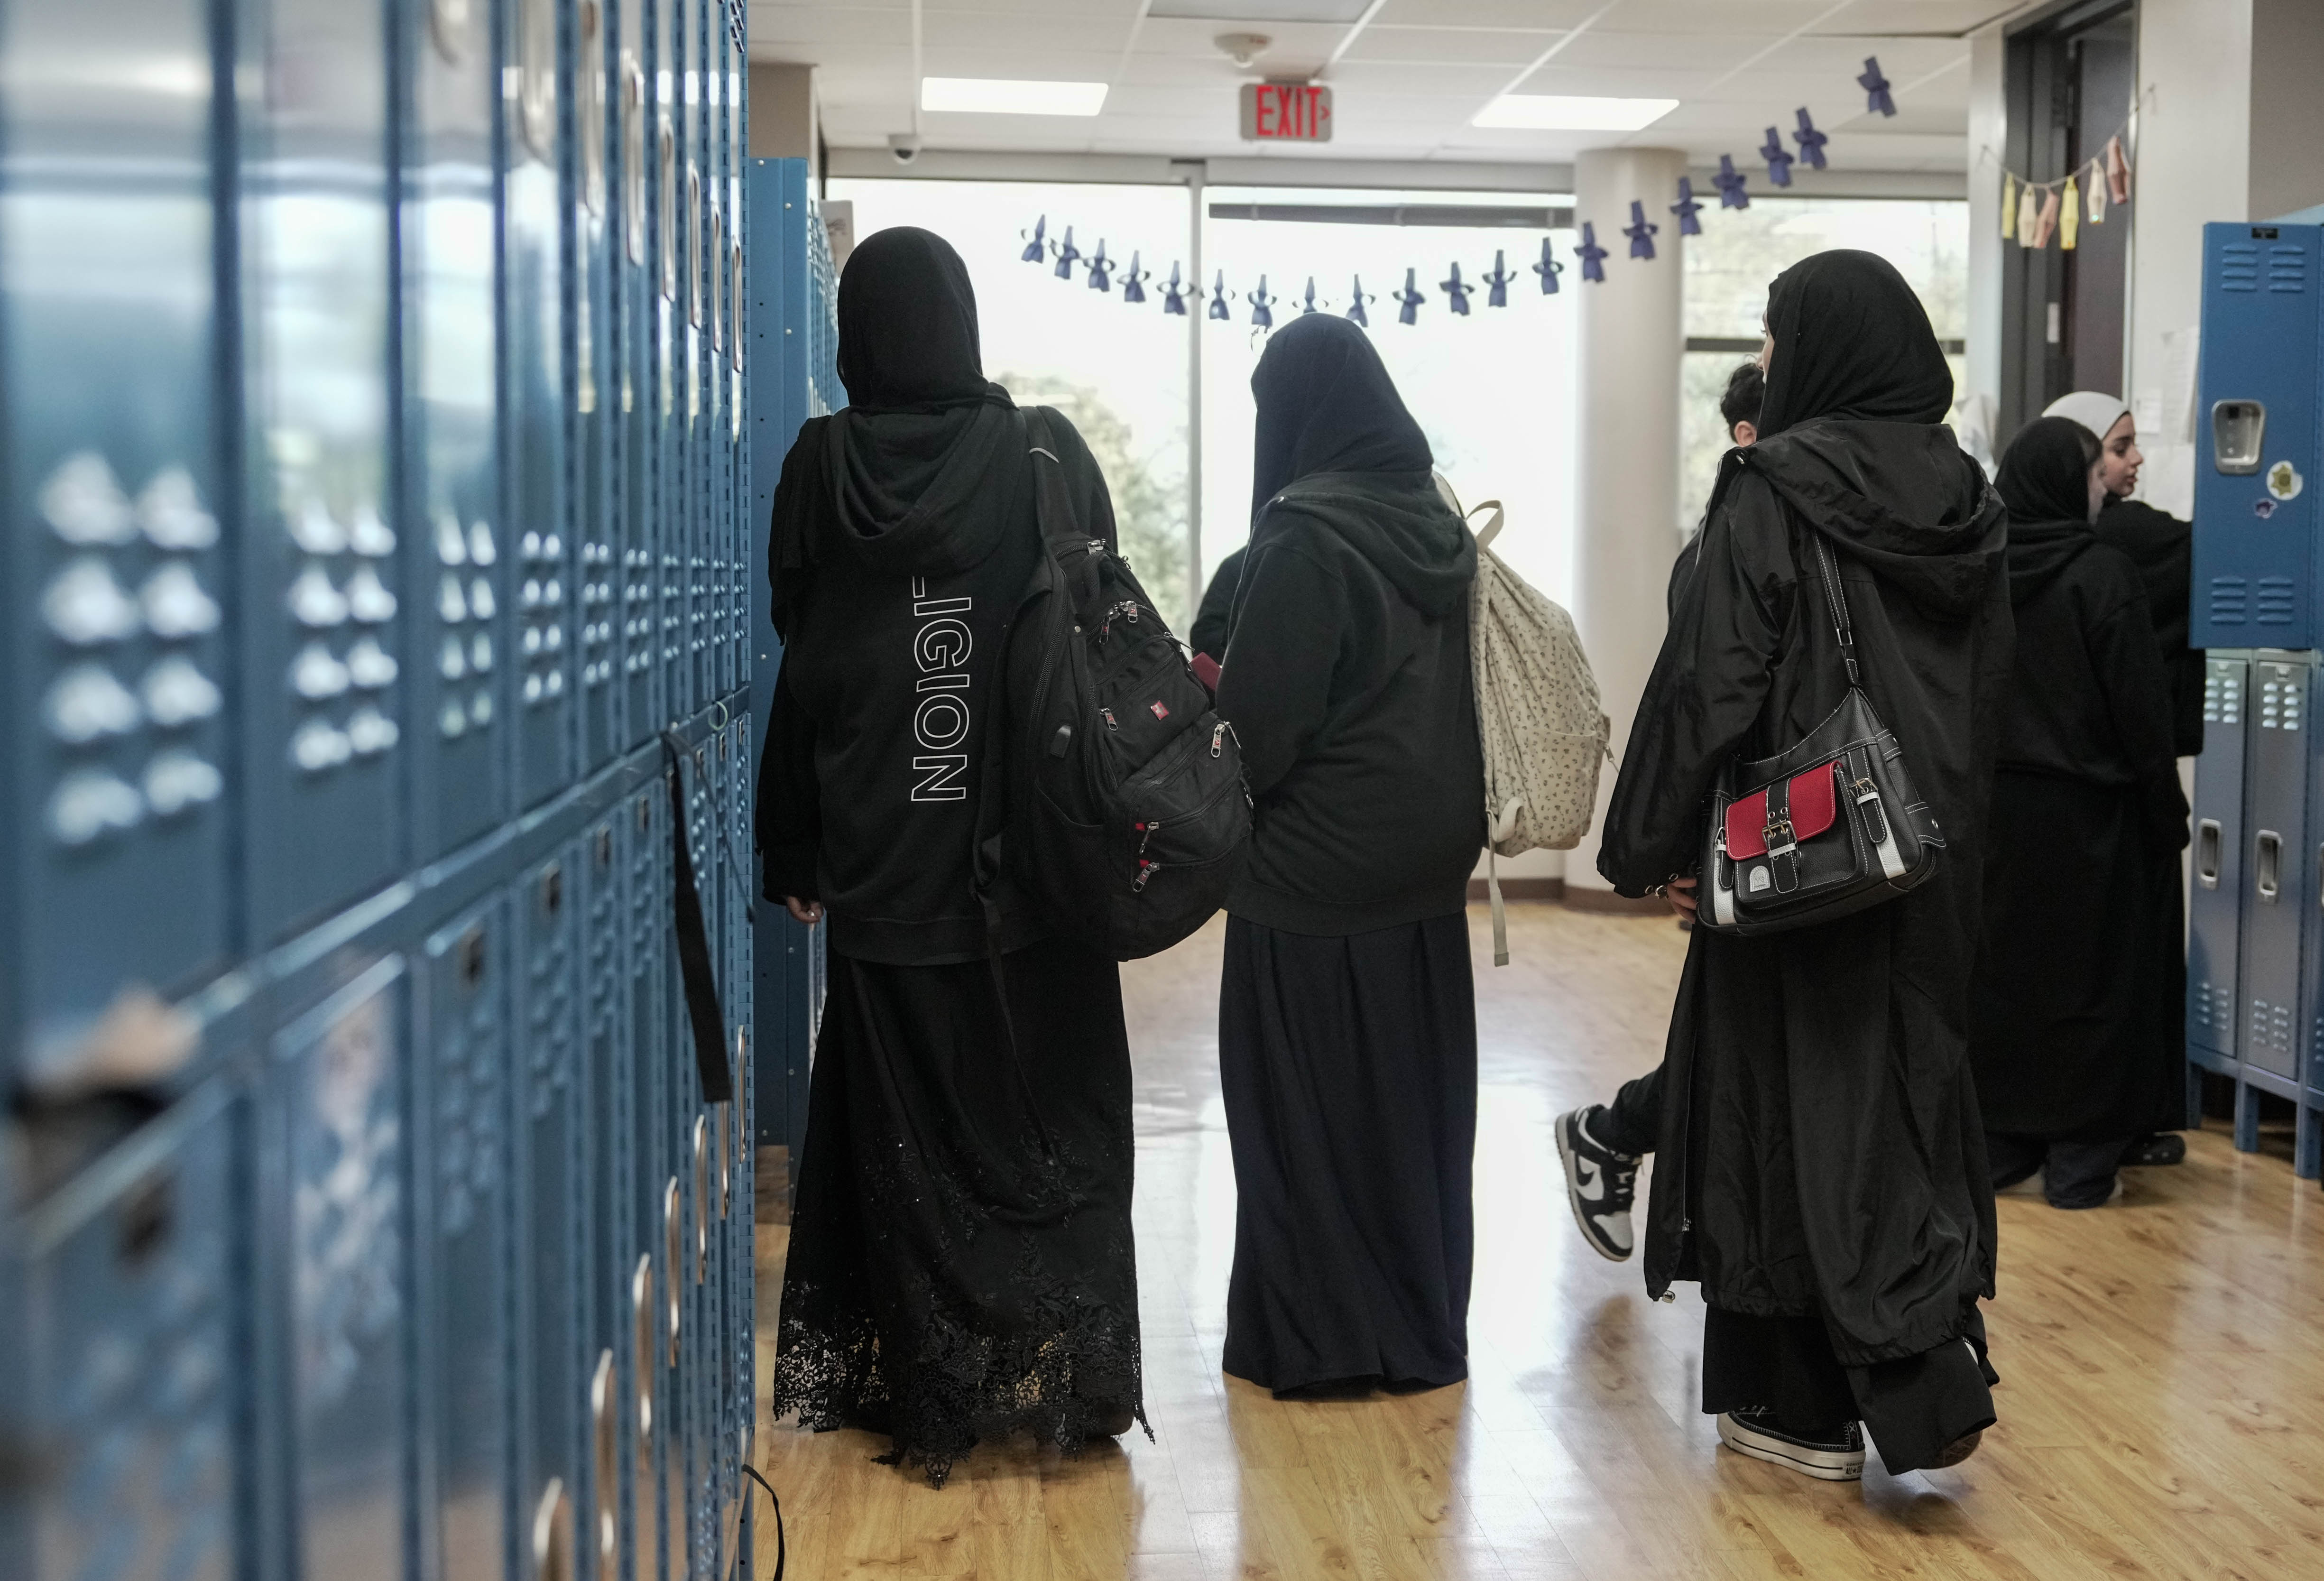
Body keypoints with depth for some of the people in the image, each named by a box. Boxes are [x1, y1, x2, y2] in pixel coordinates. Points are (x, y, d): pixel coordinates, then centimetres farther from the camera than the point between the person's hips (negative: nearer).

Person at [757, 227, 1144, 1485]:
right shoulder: (1045, 451, -3)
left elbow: (799, 659, 0)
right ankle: (1068, 1376, 13)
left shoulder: (820, 464, -3)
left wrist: (792, 848, 7)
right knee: (1054, 1116, 10)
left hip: (884, 853, 0)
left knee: (909, 1121, 8)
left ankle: (935, 1392, 15)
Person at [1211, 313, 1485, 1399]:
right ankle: (1423, 1324, 25)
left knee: (1306, 1100, 4)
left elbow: (1260, 718, -16)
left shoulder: (1305, 535, -16)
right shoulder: (1438, 525, 7)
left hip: (1316, 864, -7)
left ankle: (1313, 1334, 12)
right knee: (1412, 1092, 15)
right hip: (1427, 861, 7)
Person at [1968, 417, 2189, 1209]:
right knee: (2089, 980, 4)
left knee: (1998, 976, 11)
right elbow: (2143, 706, -12)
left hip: (1994, 808, 5)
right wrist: (2167, 813, -4)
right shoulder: (2103, 574, -13)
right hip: (2087, 814, -5)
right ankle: (2080, 1162, 7)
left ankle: (1998, 1144, 17)